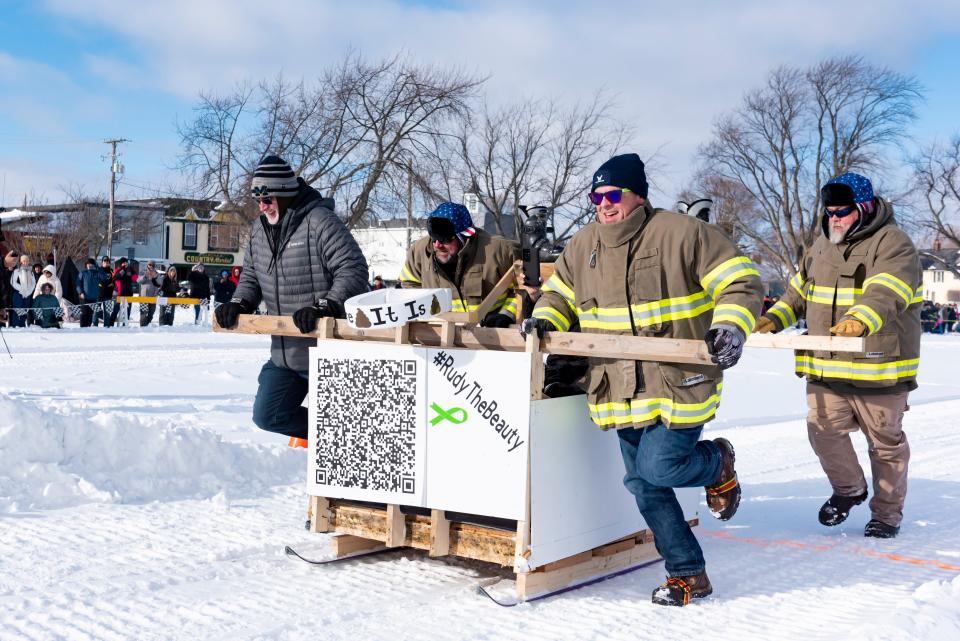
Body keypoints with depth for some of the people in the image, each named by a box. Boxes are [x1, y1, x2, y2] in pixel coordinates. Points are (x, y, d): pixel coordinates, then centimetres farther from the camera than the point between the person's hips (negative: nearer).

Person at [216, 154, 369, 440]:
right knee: (267, 416, 13)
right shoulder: (259, 229, 8)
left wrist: (324, 307, -29)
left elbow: (353, 270, -21)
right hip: (284, 353, 8)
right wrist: (238, 303, 0)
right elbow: (251, 276, 19)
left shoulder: (319, 221, -17)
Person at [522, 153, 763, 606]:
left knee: (659, 467, -14)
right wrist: (544, 319, 2)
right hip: (621, 393, 6)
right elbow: (560, 294, 23)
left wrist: (731, 325, -25)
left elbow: (741, 281, -8)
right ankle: (688, 574, 22)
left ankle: (718, 463, 21)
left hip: (679, 383, -6)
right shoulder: (583, 246, 9)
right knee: (643, 484, 7)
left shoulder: (681, 234, -8)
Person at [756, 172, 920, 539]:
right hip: (825, 368, 5)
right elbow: (798, 291, 23)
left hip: (878, 369, -5)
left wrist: (860, 320, -47)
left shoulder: (892, 243, -10)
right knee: (823, 428, 0)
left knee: (885, 442, 8)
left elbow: (884, 293, -29)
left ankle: (887, 512, 26)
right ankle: (849, 488, 27)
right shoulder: (822, 246, 13)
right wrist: (773, 320, 6)